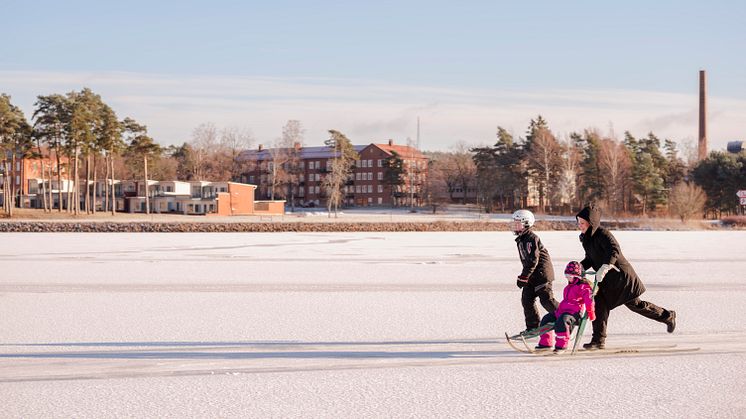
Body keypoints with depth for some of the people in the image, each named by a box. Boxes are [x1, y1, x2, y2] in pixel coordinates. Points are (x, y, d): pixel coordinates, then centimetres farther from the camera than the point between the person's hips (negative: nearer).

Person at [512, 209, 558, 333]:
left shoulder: (531, 238, -18)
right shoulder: (521, 239, 14)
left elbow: (532, 261, -23)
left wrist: (523, 277, -22)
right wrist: (524, 277, 22)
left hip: (542, 273, -10)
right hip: (532, 275, 10)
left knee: (546, 299, -12)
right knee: (527, 299, 6)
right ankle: (533, 327, 12)